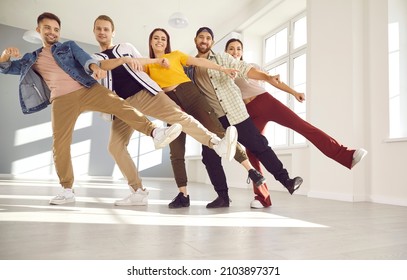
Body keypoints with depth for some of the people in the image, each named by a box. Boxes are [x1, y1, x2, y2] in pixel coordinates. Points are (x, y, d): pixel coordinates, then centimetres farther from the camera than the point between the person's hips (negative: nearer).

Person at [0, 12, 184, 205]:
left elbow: (83, 58, 0)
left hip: (88, 89, -1)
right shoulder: (31, 59, 25)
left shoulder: (69, 46, 20)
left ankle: (155, 133, -35)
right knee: (59, 144, -5)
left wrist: (94, 65, -26)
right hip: (62, 100, 1)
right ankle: (67, 190, 5)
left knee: (120, 104, -24)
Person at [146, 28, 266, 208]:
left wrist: (222, 69, -3)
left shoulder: (175, 55, 17)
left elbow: (199, 62, 7)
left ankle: (251, 170, -6)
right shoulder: (148, 66, 22)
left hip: (190, 94, -2)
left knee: (217, 133, -11)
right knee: (176, 152, -6)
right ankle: (183, 195, -1)